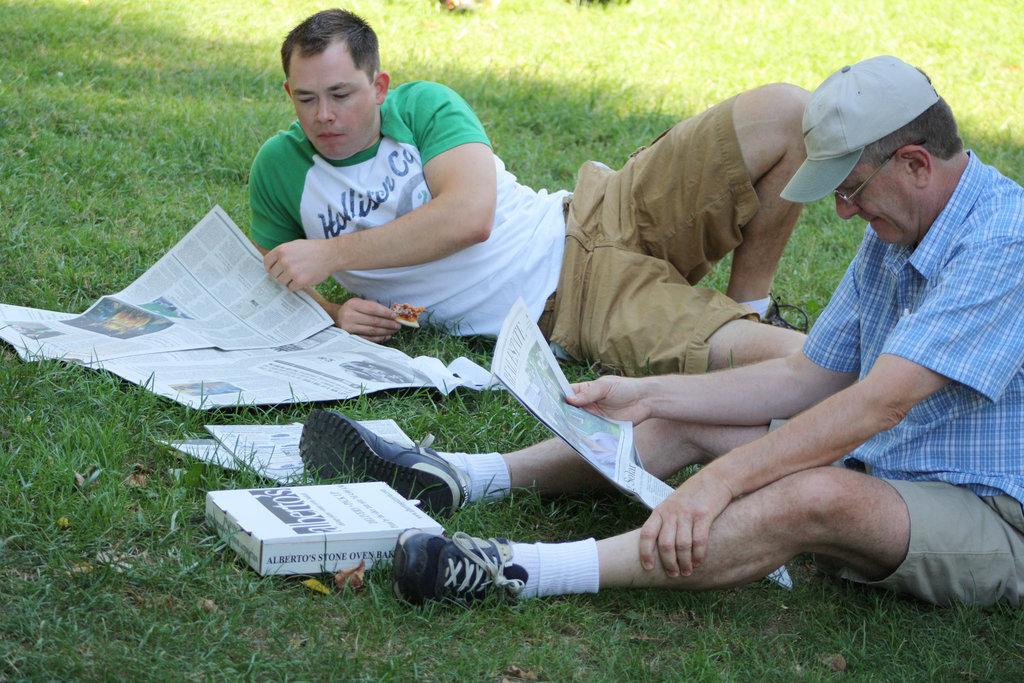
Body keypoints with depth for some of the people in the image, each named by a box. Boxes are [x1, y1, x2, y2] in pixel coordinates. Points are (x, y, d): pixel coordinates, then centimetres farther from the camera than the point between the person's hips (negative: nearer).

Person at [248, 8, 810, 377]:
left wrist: (333, 254, -22)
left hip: (596, 220, 3)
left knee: (787, 112, -12)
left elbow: (470, 214, -20)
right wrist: (331, 314, -11)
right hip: (564, 311, -3)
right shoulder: (280, 169, 1)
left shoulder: (422, 106, -2)